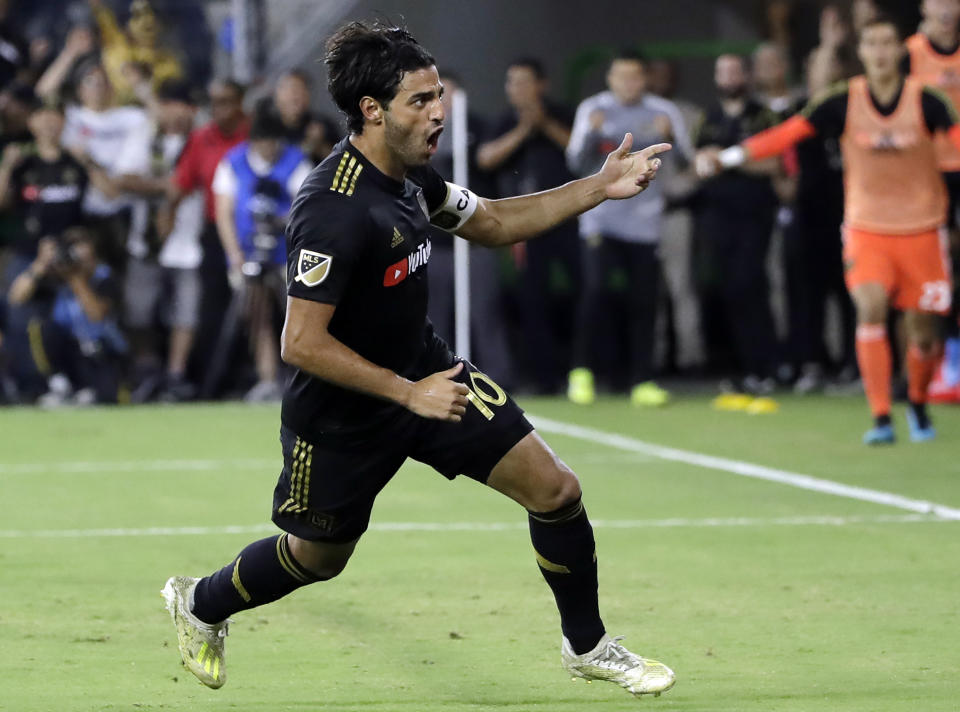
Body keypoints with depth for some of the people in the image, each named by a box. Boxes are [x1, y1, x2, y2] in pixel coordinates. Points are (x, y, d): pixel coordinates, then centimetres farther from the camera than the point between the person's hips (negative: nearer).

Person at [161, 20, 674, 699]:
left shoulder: (411, 171, -5)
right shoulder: (335, 210, -32)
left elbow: (492, 222, 13)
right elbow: (302, 343, -32)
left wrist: (597, 187, 2)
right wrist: (409, 394, -29)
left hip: (424, 372, 7)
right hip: (342, 413, -7)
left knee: (555, 489, -2)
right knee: (319, 557, 16)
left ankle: (588, 646, 18)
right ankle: (201, 604, 46)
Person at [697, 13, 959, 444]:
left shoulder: (925, 101, -10)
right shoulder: (845, 102, -6)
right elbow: (788, 134, -10)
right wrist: (730, 156, -19)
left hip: (920, 229, 0)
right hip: (867, 227, 0)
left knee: (922, 328, 3)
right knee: (870, 308, -21)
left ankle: (918, 405, 33)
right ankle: (881, 419, -18)